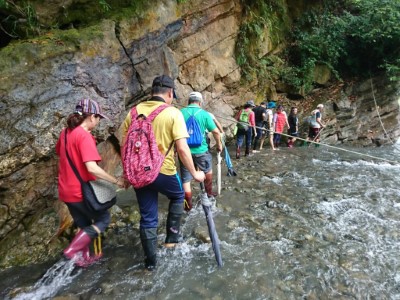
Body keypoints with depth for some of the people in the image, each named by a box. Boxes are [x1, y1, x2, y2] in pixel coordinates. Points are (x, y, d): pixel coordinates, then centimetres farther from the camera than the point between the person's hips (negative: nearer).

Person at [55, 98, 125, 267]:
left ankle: (83, 257, 33)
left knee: (83, 225, 22)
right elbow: (92, 168, -29)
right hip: (81, 191, -8)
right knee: (103, 219, 11)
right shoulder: (84, 136, -21)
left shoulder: (65, 133, 5)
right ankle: (73, 250, 3)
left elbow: (60, 153, 24)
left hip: (66, 190, 8)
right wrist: (116, 181, -22)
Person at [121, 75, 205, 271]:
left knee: (147, 218, 16)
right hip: (164, 172, -4)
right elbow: (182, 149, -16)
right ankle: (172, 236, 32)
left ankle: (150, 261, 27)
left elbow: (124, 146, 6)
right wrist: (194, 173, -4)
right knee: (178, 196, 29)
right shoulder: (173, 113, -10)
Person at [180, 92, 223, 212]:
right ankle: (209, 193, 41)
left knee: (185, 179, 10)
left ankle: (188, 205, 15)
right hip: (200, 150, 0)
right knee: (208, 170, 27)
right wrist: (219, 144, 14)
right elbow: (216, 131, -4)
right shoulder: (204, 114, -5)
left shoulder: (180, 113, -2)